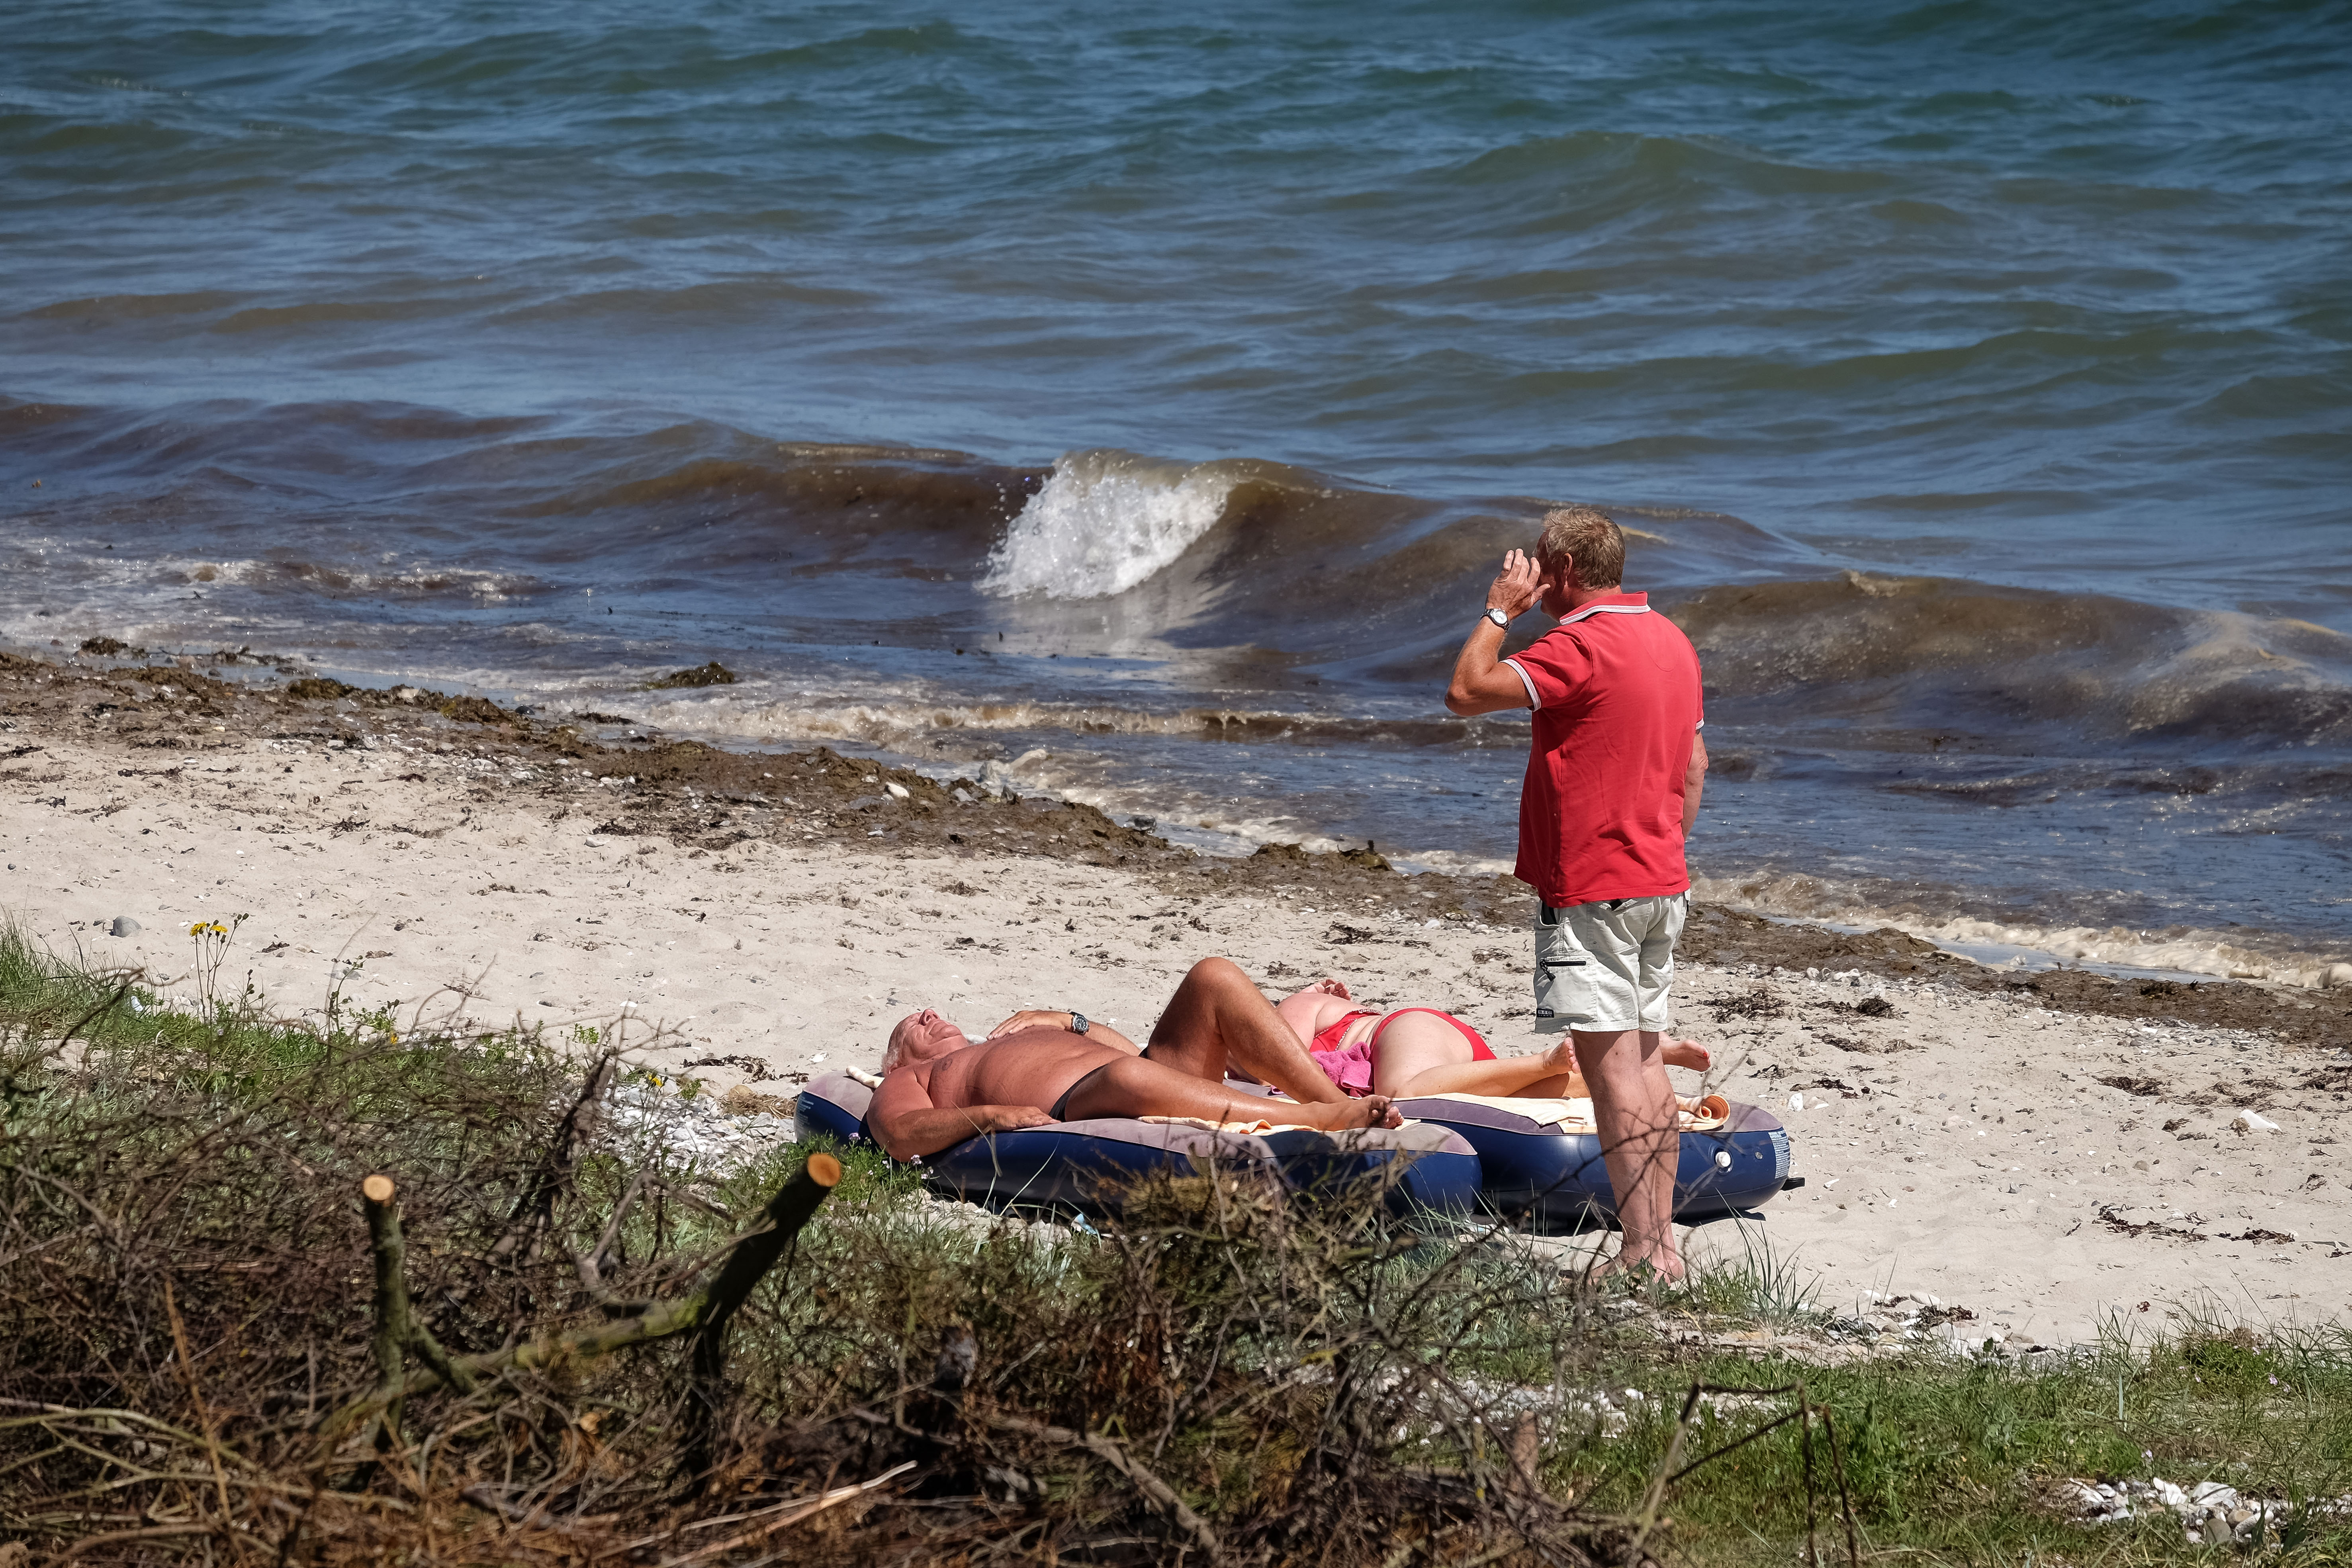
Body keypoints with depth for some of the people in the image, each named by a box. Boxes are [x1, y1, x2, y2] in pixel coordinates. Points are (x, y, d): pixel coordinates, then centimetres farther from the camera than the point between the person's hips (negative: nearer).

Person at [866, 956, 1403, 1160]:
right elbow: (901, 1135, 2)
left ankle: (1340, 1103, -26)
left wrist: (1063, 1021, 23)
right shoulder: (909, 1082, 27)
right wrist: (990, 1115, -15)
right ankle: (1318, 1120, -38)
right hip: (1069, 1108, -7)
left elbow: (1131, 1051, 40)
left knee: (1215, 977, -12)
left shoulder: (1016, 1039, 44)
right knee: (1127, 1076, -41)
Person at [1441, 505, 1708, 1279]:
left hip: (1591, 889, -9)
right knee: (1645, 1059, 13)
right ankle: (1661, 1243, 14)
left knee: (1610, 1063, -8)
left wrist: (1499, 612, -6)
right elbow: (1694, 764, 18)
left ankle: (1640, 1253, -10)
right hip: (1659, 883, 9)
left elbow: (1466, 692, -20)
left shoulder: (1581, 647, -17)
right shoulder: (1672, 641, 12)